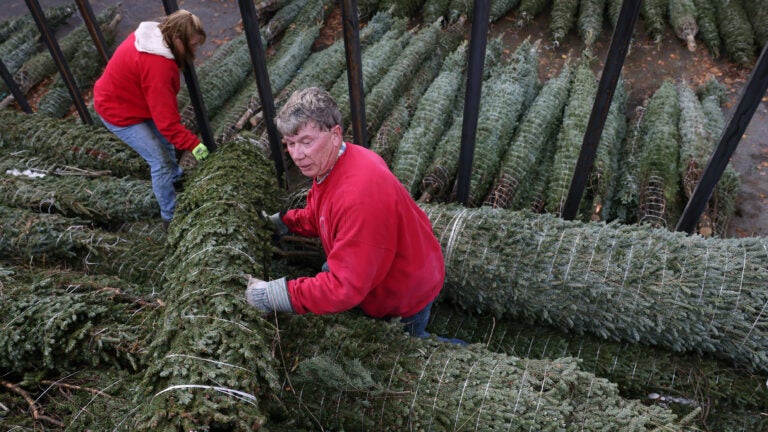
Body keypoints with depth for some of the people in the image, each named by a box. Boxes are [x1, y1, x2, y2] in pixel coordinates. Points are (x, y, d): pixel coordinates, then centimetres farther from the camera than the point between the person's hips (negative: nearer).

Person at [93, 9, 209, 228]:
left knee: (165, 140, 24)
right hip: (119, 111, -9)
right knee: (160, 161, -6)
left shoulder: (155, 35, -8)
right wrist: (193, 144, -31)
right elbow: (166, 117, -35)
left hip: (127, 98, 9)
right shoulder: (157, 64, -37)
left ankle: (176, 178, 50)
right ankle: (171, 217, 8)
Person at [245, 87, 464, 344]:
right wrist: (283, 223, -5)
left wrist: (273, 295, -36)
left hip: (407, 293, -9)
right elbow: (318, 216, 10)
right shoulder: (329, 163, -10)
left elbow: (346, 287, -40)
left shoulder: (359, 196, -43)